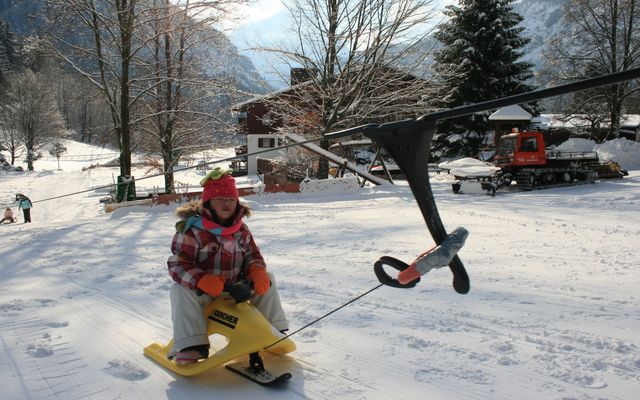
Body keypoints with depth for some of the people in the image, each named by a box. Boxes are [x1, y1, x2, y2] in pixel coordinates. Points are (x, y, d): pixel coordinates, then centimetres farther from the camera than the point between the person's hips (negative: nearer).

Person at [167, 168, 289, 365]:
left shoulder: (241, 230, 2)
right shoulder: (191, 229, -15)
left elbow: (253, 256, 10)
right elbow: (177, 264, -20)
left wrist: (257, 272, -16)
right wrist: (202, 281, -37)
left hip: (235, 288, 5)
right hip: (202, 290, -4)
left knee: (267, 278, -5)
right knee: (182, 292, -34)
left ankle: (273, 330, 1)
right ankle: (190, 344, -30)